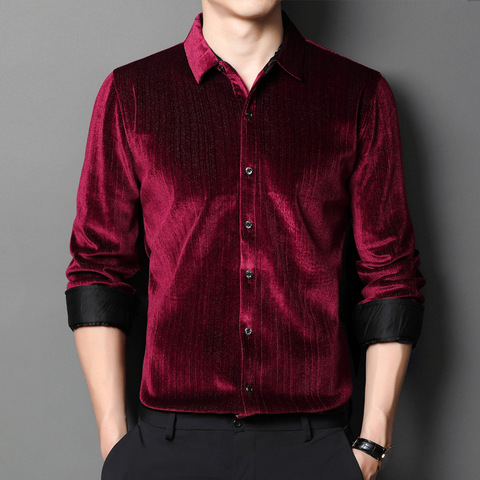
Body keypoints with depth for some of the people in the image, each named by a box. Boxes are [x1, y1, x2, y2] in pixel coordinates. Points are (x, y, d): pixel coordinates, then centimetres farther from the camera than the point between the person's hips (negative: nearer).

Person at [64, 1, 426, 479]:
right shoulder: (129, 93, 2)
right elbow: (98, 269, 4)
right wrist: (113, 439, -1)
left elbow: (390, 274, 4)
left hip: (313, 440, 0)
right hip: (170, 439, 0)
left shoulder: (361, 95, 3)